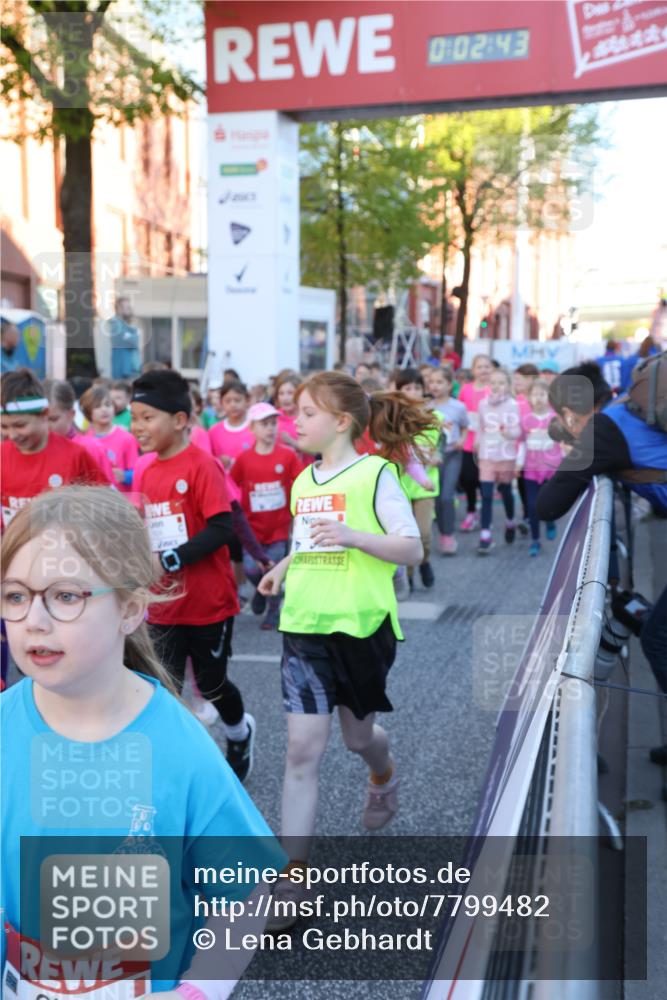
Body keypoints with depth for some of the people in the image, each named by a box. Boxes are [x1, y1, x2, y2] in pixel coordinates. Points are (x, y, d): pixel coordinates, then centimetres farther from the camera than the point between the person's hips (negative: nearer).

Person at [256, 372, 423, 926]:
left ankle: (384, 776, 54)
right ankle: (294, 877, -1)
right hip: (305, 627, 4)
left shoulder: (374, 473, -8)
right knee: (303, 748, -5)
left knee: (358, 734, 16)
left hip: (362, 625, -4)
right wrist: (285, 567, 7)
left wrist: (352, 536, -26)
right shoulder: (304, 480, 10)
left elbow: (412, 548, -12)